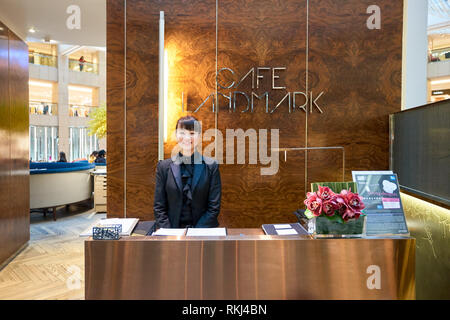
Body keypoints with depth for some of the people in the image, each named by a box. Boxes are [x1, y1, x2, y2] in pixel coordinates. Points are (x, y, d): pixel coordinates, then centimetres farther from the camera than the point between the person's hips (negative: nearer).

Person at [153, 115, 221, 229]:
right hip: (172, 230, 1)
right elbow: (158, 207, 5)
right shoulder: (164, 166, 5)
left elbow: (214, 207, 0)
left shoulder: (211, 166, 1)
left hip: (203, 231, -1)